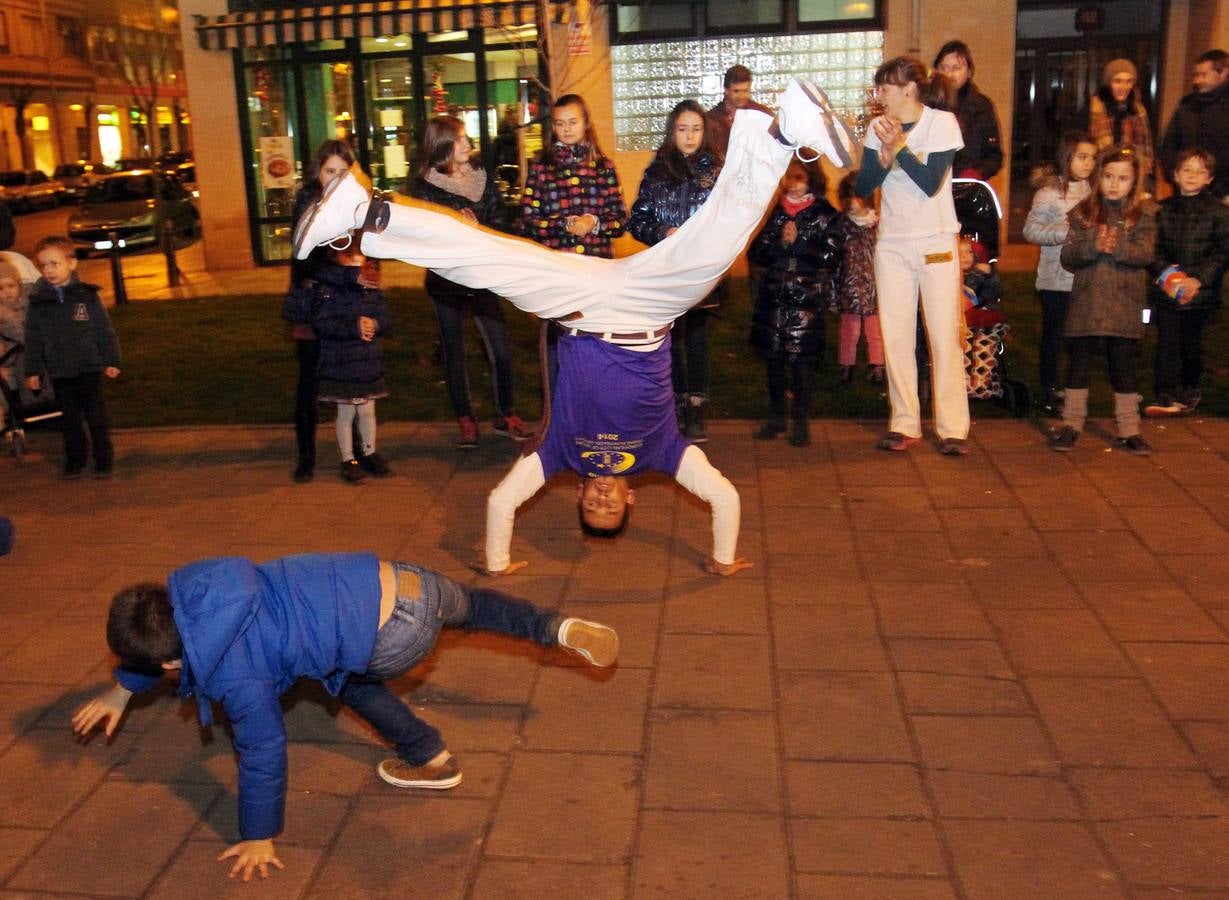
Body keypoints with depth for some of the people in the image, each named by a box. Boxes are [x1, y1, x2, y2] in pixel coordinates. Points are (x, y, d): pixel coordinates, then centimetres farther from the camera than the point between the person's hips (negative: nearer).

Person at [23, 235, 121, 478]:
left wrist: (111, 361, -1)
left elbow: (104, 330, 0)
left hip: (89, 367, -2)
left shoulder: (86, 295, -5)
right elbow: (33, 340, 5)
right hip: (59, 372, 2)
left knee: (96, 415, 3)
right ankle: (75, 458, 22)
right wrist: (32, 371, 4)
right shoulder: (37, 302, 0)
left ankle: (104, 458, 12)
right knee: (69, 418, 10)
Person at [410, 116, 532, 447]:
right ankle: (466, 422, 20)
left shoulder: (482, 177, 6)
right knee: (454, 353, 8)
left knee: (500, 351, -1)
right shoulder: (424, 186, -5)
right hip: (446, 280, -2)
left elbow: (499, 222, 4)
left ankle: (506, 415, 16)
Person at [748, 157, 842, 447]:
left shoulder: (824, 214, 1)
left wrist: (797, 243, -12)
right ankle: (776, 415, 22)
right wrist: (781, 243, -12)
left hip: (808, 299, -3)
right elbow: (756, 253, 4)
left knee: (802, 360, -3)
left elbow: (831, 257, -6)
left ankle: (801, 420, 7)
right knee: (774, 358, 8)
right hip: (773, 296, 3)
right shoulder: (773, 211, 9)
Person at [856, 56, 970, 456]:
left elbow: (931, 183, -16)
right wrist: (886, 153, -16)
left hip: (936, 242, -4)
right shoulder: (879, 127, 3)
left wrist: (899, 145, -21)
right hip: (892, 243, 4)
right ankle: (904, 424, 11)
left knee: (945, 334, -3)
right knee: (895, 335, 3)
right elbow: (863, 186, -1)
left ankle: (952, 427, 2)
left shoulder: (942, 123, -8)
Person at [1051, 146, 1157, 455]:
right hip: (1086, 300, 1)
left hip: (1125, 303, 0)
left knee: (1124, 365, 6)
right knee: (1079, 363, 6)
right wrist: (1093, 246, -20)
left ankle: (1129, 429, 14)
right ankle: (1071, 424, 16)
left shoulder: (1143, 214, 4)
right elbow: (1067, 256, -3)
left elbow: (1145, 253, -9)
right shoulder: (1083, 212, 5)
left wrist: (1117, 248, -27)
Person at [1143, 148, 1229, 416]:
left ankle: (1190, 390, 28)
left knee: (1191, 344, 9)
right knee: (1166, 342, -4)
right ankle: (1167, 396, -2)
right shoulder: (1165, 209, 7)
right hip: (1166, 291, 2)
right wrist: (1166, 273, -11)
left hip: (1199, 292, -1)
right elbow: (1156, 247, 6)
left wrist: (1199, 279, -15)